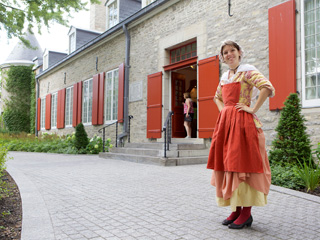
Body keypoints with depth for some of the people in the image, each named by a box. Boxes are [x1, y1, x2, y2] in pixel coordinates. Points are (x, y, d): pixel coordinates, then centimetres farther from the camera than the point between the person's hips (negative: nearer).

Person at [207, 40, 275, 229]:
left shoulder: (247, 71, -2)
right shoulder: (225, 77, 18)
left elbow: (268, 88, -18)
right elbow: (217, 97, 34)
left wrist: (253, 110, -17)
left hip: (242, 122, -7)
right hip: (225, 122, 7)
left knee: (242, 163, -8)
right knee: (229, 164, 6)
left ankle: (247, 213, 2)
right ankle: (236, 210, 16)